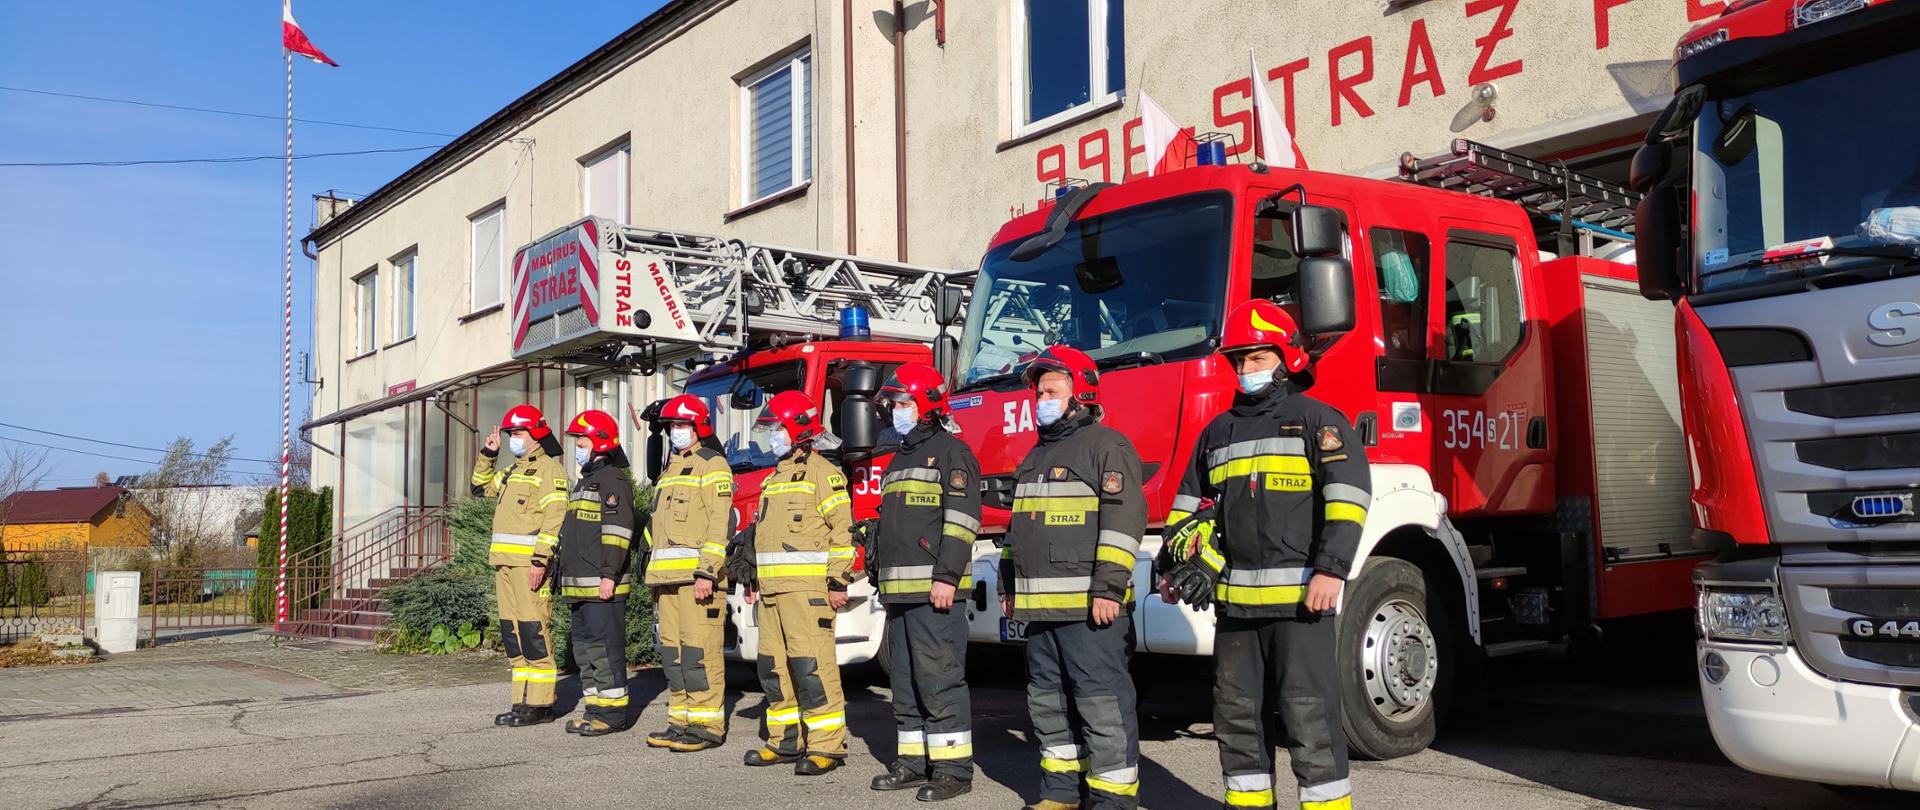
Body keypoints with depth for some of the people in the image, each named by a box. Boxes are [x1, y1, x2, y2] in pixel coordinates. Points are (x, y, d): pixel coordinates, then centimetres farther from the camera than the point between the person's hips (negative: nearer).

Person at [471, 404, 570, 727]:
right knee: (512, 632, 9)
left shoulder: (549, 469, -6)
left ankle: (540, 704, -7)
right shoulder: (513, 471, 22)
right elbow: (482, 486, 39)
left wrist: (540, 560, -23)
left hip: (530, 563, -9)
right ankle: (523, 701, 14)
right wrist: (487, 454, 24)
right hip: (504, 562, 9)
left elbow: (554, 519, -15)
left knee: (533, 631, -10)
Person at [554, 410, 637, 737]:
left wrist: (609, 574, -24)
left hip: (601, 586, -11)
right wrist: (567, 580, 26)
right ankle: (595, 709, 19)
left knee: (605, 647, -8)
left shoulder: (613, 480, -9)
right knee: (585, 648, 13)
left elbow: (617, 530, -19)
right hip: (580, 586, 11)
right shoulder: (585, 481, 24)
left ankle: (612, 713, -4)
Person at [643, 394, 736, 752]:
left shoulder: (712, 465, -4)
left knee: (699, 650, -9)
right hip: (668, 576, 9)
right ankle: (681, 720, 15)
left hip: (698, 575, -9)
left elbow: (721, 523, -14)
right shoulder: (670, 468, 23)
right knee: (673, 651, 9)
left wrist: (707, 572, -21)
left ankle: (708, 726, -6)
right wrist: (655, 577, 22)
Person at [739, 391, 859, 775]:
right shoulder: (775, 478, 22)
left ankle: (827, 746, -6)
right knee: (774, 666, 10)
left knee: (811, 664, -11)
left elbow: (842, 529, -11)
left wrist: (838, 582, -15)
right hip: (772, 586, 9)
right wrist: (754, 580, 22)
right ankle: (786, 740, 18)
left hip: (807, 585, -9)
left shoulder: (822, 472, -5)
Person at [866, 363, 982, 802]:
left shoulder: (950, 452, -5)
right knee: (906, 682, 12)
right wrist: (885, 584, 22)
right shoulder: (900, 460, 23)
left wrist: (947, 576, -21)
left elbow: (962, 519, -15)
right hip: (901, 593, 9)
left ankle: (954, 766, -3)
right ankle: (914, 761, 19)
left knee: (940, 680, -8)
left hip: (934, 591, -9)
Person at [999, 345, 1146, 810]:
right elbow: (1018, 522, 27)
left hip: (1088, 607, -9)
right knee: (1048, 701, 14)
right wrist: (1010, 586, 24)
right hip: (1042, 607, 9)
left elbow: (1123, 518, -15)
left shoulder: (1106, 445, -6)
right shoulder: (1038, 454, 22)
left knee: (1102, 702, -6)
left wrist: (1109, 588, -21)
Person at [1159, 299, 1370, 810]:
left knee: (1309, 718, -6)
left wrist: (1331, 570, -19)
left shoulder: (1316, 421, 1)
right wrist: (1191, 561, 10)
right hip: (1235, 598, 6)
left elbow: (1348, 497, -10)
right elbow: (1190, 505, 25)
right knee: (1238, 714, 12)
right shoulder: (1218, 432, 20)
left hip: (1299, 596, -6)